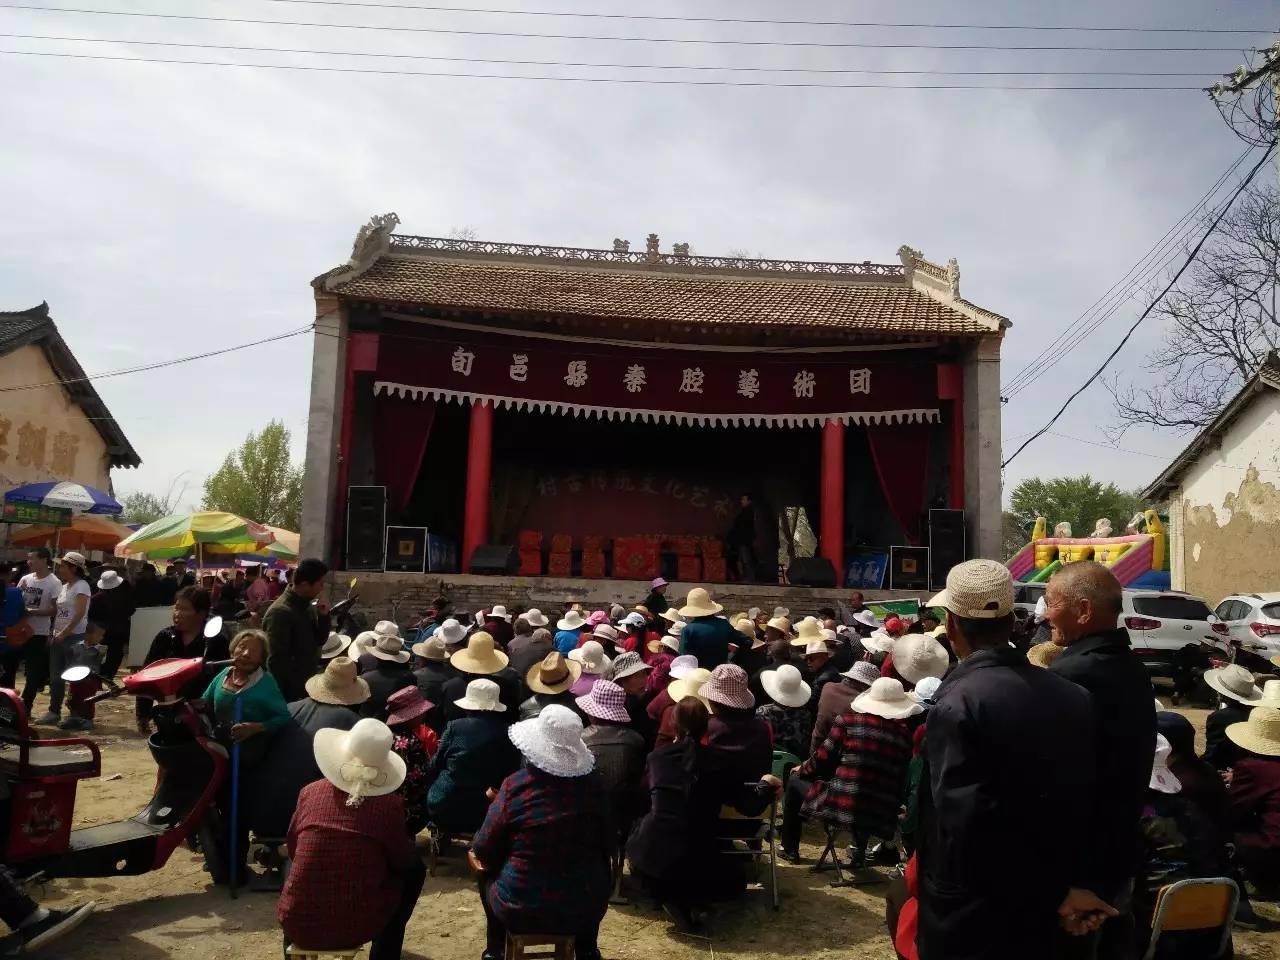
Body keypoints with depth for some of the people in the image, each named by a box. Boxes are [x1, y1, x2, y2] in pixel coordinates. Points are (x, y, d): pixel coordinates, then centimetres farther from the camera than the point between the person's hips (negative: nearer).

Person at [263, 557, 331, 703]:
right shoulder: (280, 612, -20)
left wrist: (323, 615, -4)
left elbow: (319, 641, 12)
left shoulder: (307, 605, 6)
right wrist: (287, 695, -19)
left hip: (309, 686, 8)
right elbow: (277, 661, -21)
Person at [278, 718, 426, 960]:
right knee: (414, 869, 22)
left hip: (298, 924, 3)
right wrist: (408, 843, 24)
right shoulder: (389, 804, -12)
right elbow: (403, 861, 2)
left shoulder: (310, 793, -4)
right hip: (356, 928, -3)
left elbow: (292, 851, 12)